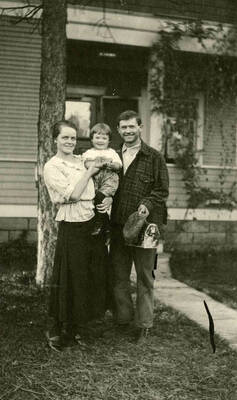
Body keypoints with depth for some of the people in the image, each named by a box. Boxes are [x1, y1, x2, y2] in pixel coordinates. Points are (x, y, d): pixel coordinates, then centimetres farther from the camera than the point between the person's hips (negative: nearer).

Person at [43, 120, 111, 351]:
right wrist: (90, 172, -10)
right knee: (70, 279, -1)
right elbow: (73, 194, -17)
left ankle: (75, 327, 27)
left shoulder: (82, 160, 12)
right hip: (72, 228, -7)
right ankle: (57, 330, 16)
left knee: (93, 277, 12)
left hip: (93, 224, 7)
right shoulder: (52, 167, -7)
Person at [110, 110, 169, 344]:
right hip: (118, 225, 4)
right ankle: (122, 320, 24)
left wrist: (148, 204, -19)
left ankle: (144, 325, 14)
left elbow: (162, 189, -3)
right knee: (119, 275, 10)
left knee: (145, 277, 4)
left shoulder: (154, 157, 0)